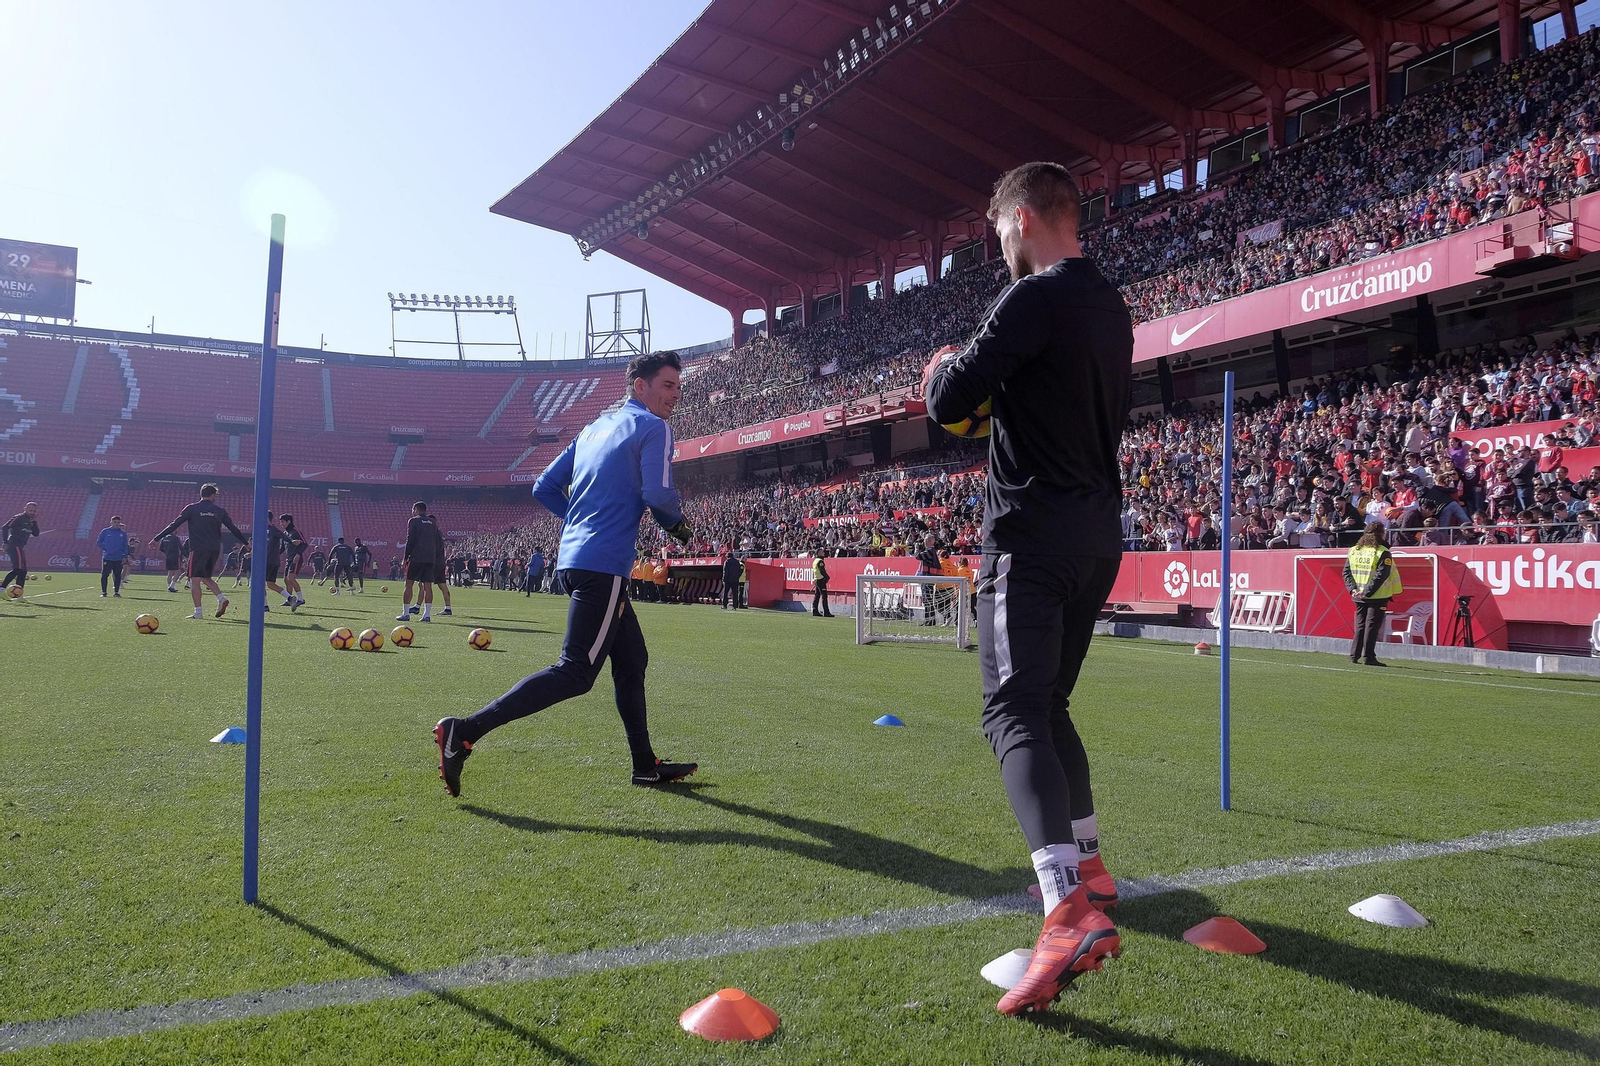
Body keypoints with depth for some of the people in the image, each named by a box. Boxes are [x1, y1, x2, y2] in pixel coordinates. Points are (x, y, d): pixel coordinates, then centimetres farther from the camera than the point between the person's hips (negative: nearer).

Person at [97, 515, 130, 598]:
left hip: (119, 559, 2)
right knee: (104, 575, -1)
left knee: (117, 576, 2)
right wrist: (105, 548, -4)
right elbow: (98, 541, 8)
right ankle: (103, 592, 5)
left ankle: (116, 592, 8)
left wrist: (125, 557, 2)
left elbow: (125, 546, 10)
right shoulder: (105, 531, 3)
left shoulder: (123, 533, 9)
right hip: (107, 558, -1)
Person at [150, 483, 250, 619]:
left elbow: (174, 525, -1)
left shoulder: (192, 508, 1)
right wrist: (247, 542, 20)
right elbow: (233, 529, 10)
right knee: (205, 577, 18)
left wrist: (156, 538, 4)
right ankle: (221, 598, -3)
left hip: (198, 549, -4)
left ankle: (198, 612, -5)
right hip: (215, 549, 4)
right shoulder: (219, 510, 8)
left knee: (195, 579, 0)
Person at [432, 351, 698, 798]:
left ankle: (645, 765, 25)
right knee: (576, 672, -9)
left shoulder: (594, 427, 21)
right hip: (604, 565, -10)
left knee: (632, 659, 17)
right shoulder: (653, 427, -4)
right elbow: (658, 495, -17)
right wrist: (676, 523, 3)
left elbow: (544, 488, 20)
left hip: (573, 556, 10)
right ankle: (465, 732, -13)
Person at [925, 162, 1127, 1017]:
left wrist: (947, 367, 8)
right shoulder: (1112, 306, 16)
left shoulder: (1035, 297, -12)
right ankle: (1088, 871, 29)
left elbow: (947, 403, -15)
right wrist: (998, 392, 21)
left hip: (1033, 532, -9)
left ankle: (1070, 914, -27)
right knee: (1049, 703, 20)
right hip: (1100, 530, 9)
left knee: (1015, 711, -15)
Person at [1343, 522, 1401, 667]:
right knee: (1372, 625, -2)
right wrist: (1367, 592, -17)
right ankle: (1368, 657, -3)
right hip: (1378, 597, -5)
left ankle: (1354, 655, 12)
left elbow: (1346, 572, 4)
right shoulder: (1383, 553, -10)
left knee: (1360, 625, 13)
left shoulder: (1353, 551, 7)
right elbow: (1380, 575, -18)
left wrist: (1353, 589, -2)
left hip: (1359, 598, 5)